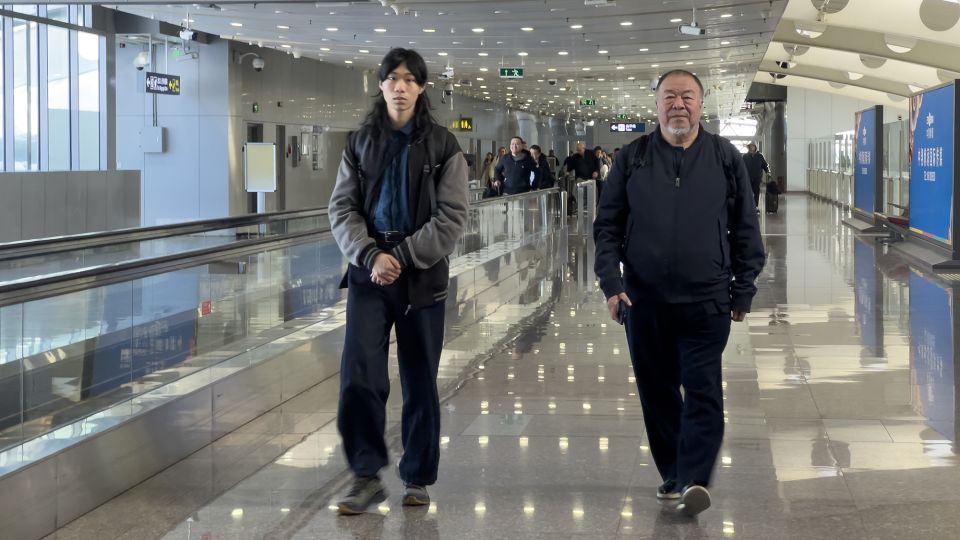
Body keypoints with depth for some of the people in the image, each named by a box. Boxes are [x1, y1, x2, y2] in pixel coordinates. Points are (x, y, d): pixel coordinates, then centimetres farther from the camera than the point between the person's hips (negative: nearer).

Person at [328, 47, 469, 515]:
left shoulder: (442, 146, 0)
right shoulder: (360, 143, 6)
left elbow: (451, 217, -7)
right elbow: (341, 208, 0)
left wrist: (404, 257, -17)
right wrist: (370, 255, -16)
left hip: (422, 276, -1)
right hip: (368, 273, 1)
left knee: (420, 383, 6)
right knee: (358, 376, -9)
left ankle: (417, 478, 20)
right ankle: (366, 476, 3)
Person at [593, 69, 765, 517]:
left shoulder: (724, 158, 4)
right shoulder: (632, 158, 5)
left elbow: (745, 229, 6)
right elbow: (607, 227, 6)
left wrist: (743, 290, 4)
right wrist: (612, 284, -4)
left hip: (707, 302, -2)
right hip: (644, 301, 2)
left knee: (703, 394, -5)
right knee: (657, 393, 9)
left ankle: (694, 480, -5)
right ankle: (672, 475, 22)